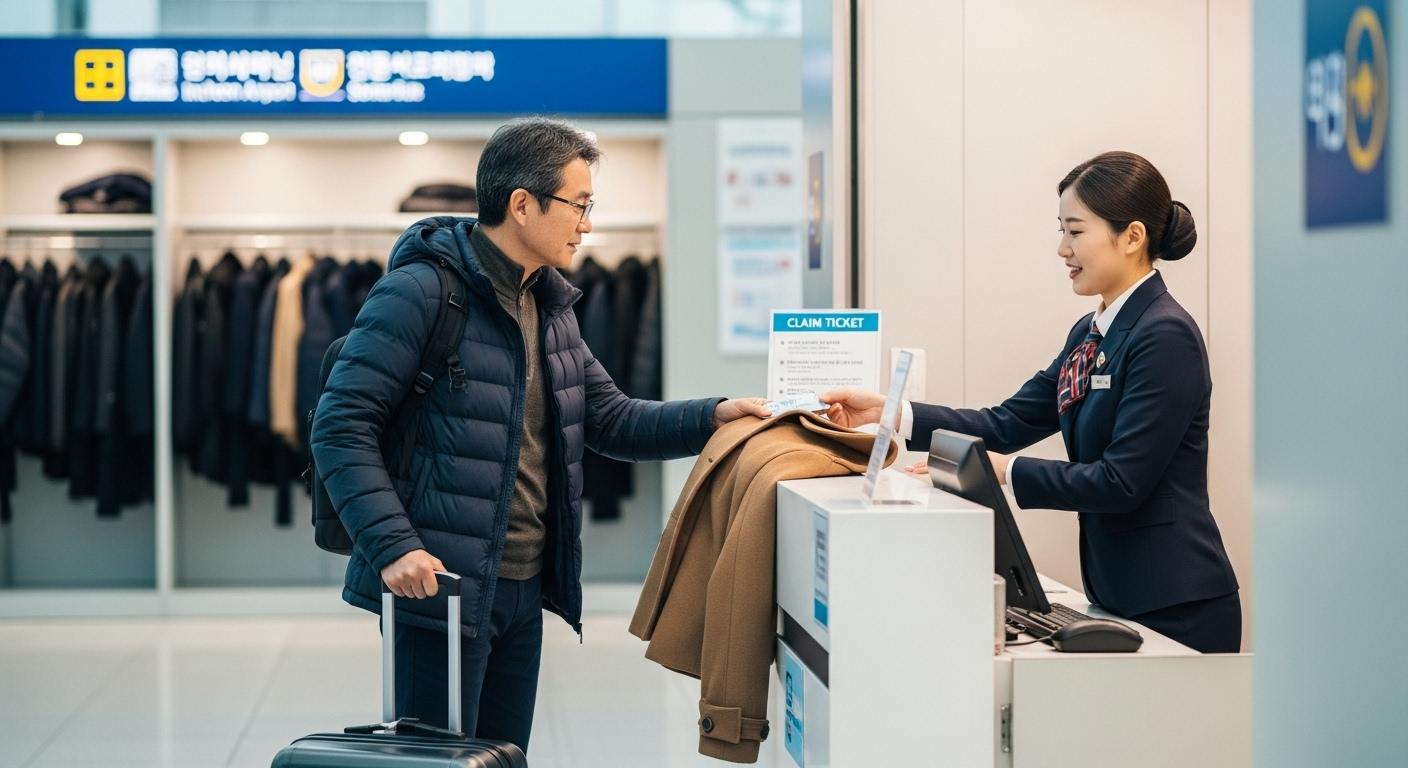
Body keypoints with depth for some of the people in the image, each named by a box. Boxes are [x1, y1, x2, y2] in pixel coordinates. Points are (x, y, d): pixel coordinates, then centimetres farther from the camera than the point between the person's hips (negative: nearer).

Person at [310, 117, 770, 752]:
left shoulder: (550, 307, 15)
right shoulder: (421, 291, -13)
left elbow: (611, 420, 16)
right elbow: (341, 426, -16)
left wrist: (713, 417, 0)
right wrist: (392, 545, -25)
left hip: (524, 589, 9)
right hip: (439, 584, -8)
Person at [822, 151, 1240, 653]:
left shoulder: (1166, 337, -16)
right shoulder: (1091, 333, 12)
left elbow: (1122, 480, -20)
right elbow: (1008, 424, 9)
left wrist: (1005, 472, -16)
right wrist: (888, 413, 0)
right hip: (1119, 595, 8)